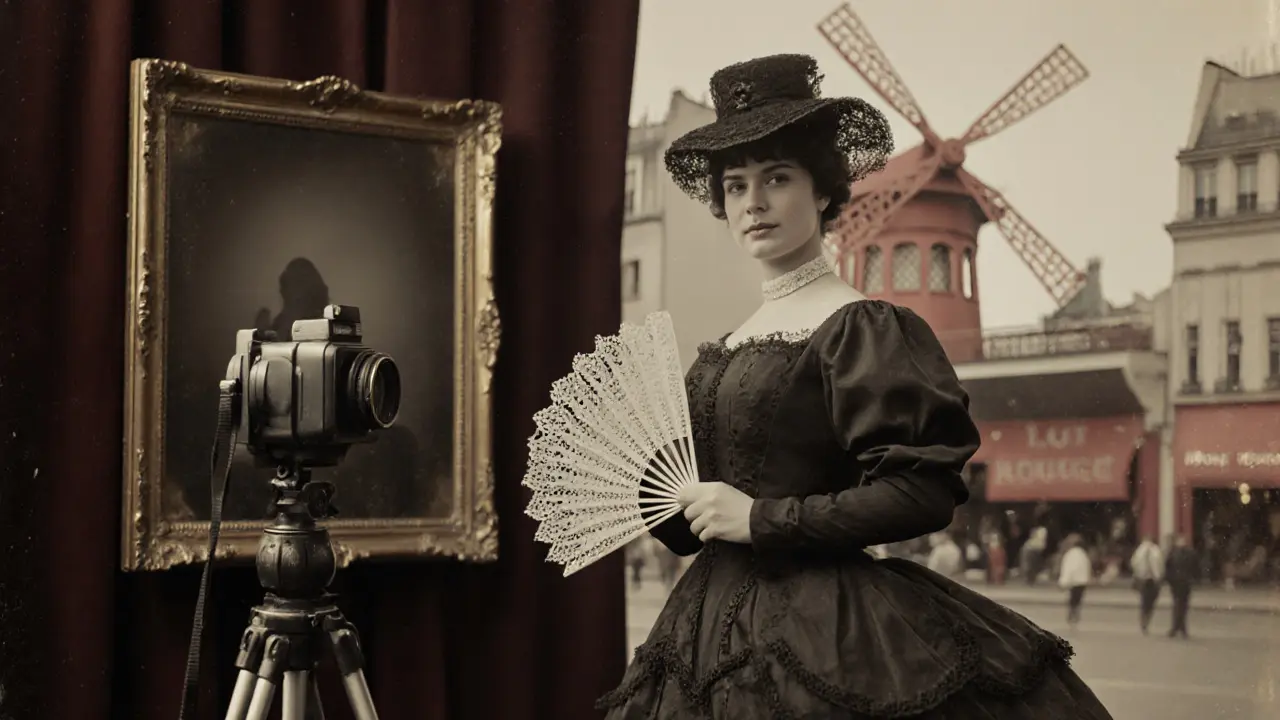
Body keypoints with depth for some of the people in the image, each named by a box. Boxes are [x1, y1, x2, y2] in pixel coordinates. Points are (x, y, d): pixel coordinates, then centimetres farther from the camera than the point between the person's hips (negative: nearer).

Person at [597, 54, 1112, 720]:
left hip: (822, 629, -7)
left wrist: (762, 518, -17)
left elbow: (927, 494, -19)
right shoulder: (720, 354, 12)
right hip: (716, 627, 7)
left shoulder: (858, 328, -9)